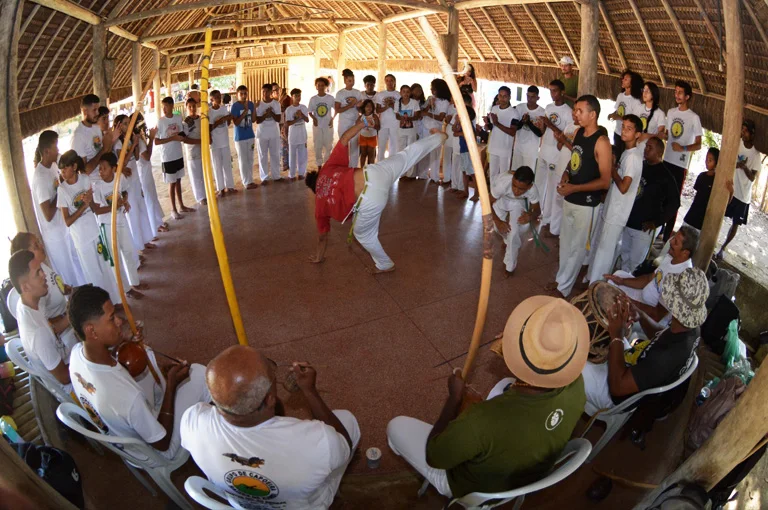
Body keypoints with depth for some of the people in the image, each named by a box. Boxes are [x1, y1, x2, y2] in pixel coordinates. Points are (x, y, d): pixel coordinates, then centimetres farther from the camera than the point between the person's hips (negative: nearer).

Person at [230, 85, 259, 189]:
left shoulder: (250, 104, 2)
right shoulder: (234, 106, -12)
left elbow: (253, 120, 4)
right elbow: (236, 122, -17)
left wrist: (254, 108, -10)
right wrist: (245, 111, -23)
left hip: (250, 136, 5)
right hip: (240, 138, -5)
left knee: (250, 159, 12)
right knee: (243, 161, 3)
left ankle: (250, 180, 22)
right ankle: (247, 182, 10)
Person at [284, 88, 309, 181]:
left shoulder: (303, 107, 3)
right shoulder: (289, 109, -6)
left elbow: (307, 120, 1)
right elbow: (287, 123, -10)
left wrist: (302, 115, -18)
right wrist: (297, 119, -21)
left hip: (302, 135, 3)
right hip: (293, 136, -3)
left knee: (302, 155, 7)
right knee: (292, 155, 3)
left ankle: (301, 173, 18)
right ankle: (291, 174, 10)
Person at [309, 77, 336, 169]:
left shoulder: (330, 98, -3)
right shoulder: (313, 99, 0)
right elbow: (310, 112, 5)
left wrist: (332, 119, -5)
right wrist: (313, 118, -14)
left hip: (328, 125, -1)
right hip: (317, 126, 1)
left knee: (328, 146, 5)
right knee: (317, 146, 4)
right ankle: (319, 165, 14)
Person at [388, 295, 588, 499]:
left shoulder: (482, 421, -45)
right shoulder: (575, 385, -28)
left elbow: (434, 457, -24)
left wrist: (455, 397, -16)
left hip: (473, 490, -4)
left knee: (397, 426, 12)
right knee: (505, 385, 22)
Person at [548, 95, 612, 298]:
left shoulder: (601, 142, -20)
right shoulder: (579, 132, 3)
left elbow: (605, 181, -20)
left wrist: (574, 188, -23)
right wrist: (566, 174, -2)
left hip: (585, 203, -8)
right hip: (569, 199, 8)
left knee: (576, 247, 6)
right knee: (565, 242, 19)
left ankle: (563, 288, 18)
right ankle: (562, 279, 35)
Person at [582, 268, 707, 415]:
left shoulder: (669, 356, -41)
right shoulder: (691, 328, -14)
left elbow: (618, 387, -32)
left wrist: (617, 335, -30)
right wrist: (641, 316, -10)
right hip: (634, 369, 9)